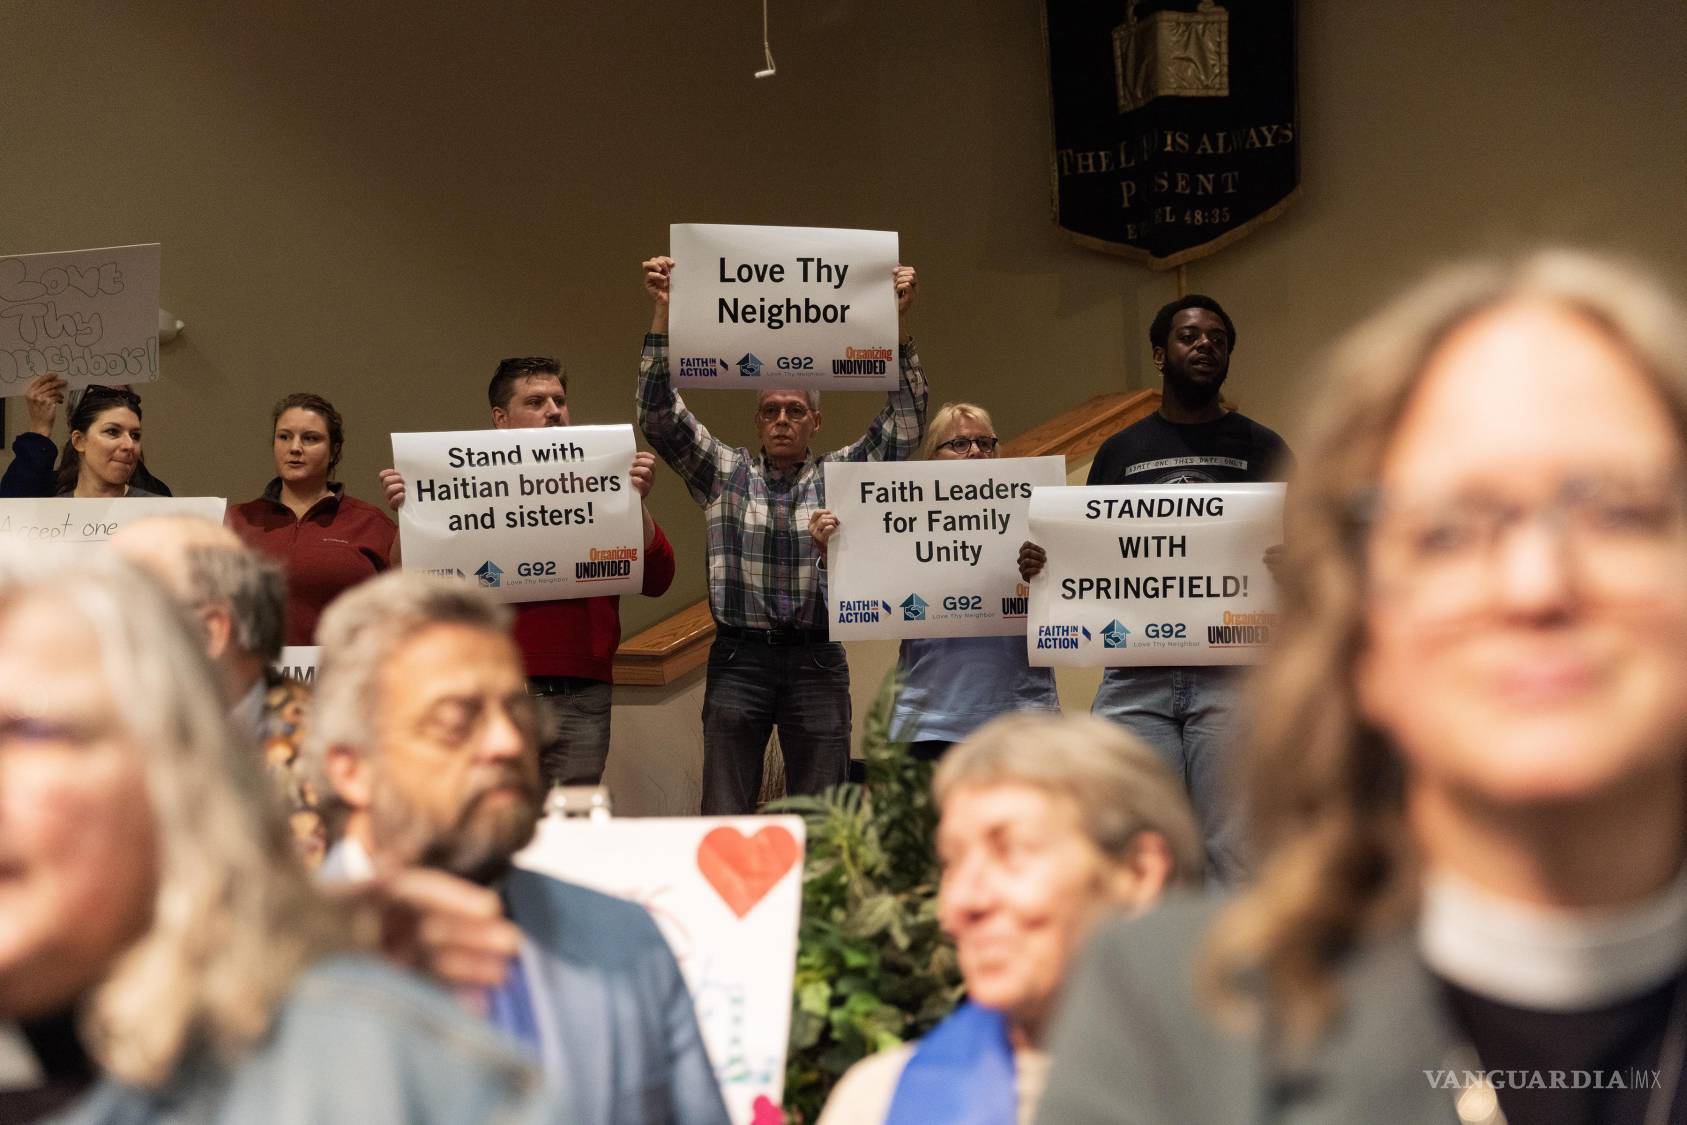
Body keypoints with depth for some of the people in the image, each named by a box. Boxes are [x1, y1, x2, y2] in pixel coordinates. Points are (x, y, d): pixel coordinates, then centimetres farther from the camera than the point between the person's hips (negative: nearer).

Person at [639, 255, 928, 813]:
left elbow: (905, 425, 1)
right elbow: (659, 416, 0)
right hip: (740, 657, 0)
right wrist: (662, 315, -9)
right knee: (723, 816, -1)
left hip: (817, 661, 0)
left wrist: (899, 323, -9)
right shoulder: (724, 473, 9)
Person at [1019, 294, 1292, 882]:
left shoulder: (1260, 448, 12)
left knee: (1235, 855, -5)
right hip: (1136, 675, 2)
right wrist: (1040, 565, -2)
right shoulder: (1120, 452, 18)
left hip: (1231, 674, -2)